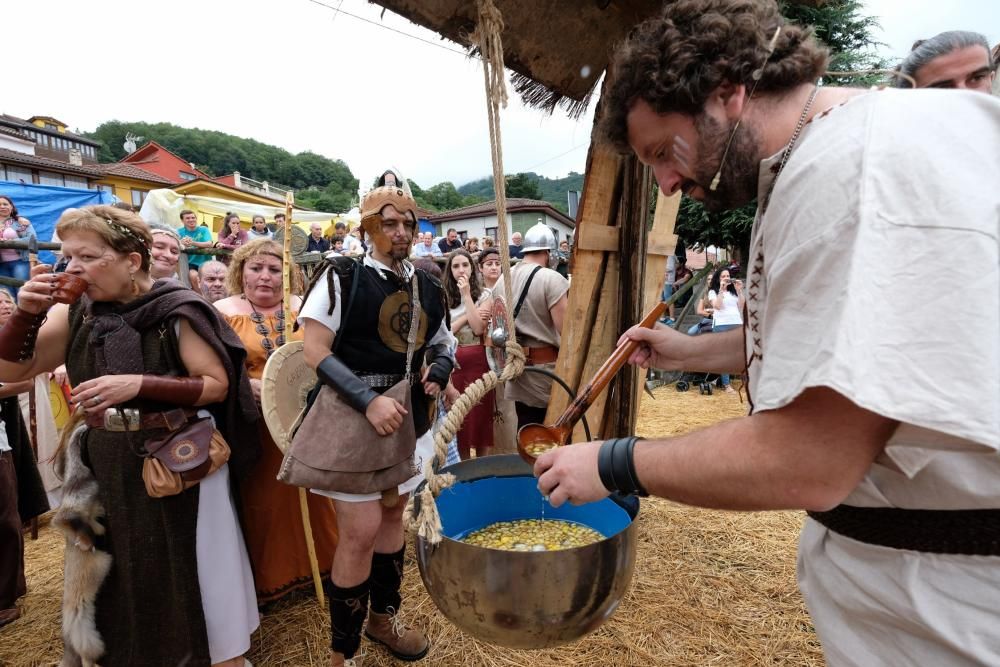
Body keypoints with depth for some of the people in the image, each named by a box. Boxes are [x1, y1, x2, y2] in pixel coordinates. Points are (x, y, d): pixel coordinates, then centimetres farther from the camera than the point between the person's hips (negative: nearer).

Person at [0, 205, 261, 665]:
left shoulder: (175, 310, -14)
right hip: (102, 464, 5)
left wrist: (139, 384, -26)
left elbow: (218, 385, -15)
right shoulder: (76, 314, 3)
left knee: (185, 573, 5)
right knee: (111, 575, 18)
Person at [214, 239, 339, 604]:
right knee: (260, 501, 10)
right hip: (253, 427, -2)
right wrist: (245, 385, -21)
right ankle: (263, 578, 29)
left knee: (312, 495, 14)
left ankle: (317, 564, 36)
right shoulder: (223, 312, -1)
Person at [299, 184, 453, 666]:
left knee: (392, 516, 19)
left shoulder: (428, 288, 6)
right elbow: (314, 350, -16)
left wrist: (439, 370, -6)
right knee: (360, 532, -3)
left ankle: (384, 616, 41)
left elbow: (442, 345, 18)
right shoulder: (342, 277, -11)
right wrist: (368, 400, -25)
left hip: (408, 420, 6)